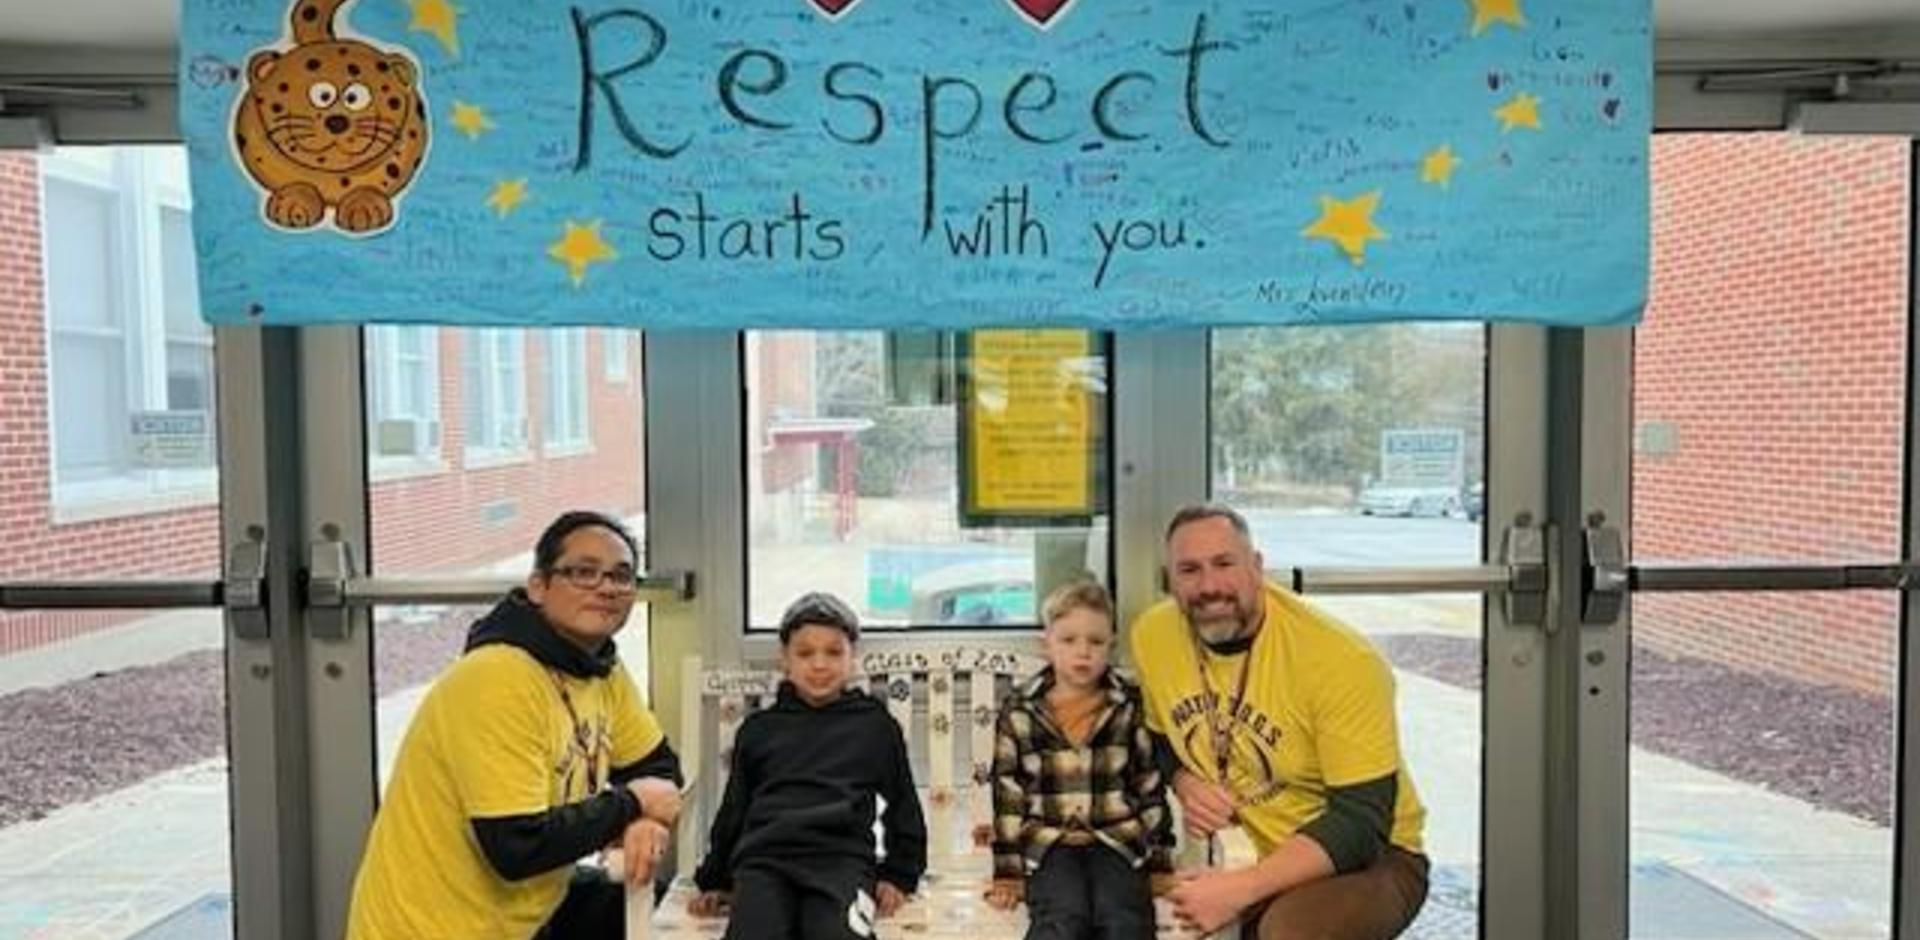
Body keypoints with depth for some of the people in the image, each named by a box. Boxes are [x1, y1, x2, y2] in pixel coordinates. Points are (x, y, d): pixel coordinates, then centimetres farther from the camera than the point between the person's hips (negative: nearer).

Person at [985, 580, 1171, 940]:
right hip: (1050, 842, -1)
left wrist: (1158, 860, 9)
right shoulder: (1019, 711, 4)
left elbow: (1151, 786, 11)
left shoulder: (1130, 707, 7)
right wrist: (1008, 870, 4)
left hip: (1118, 839, 1)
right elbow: (1008, 795, 6)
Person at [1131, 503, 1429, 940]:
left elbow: (1362, 822, -23)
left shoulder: (1341, 659, -22)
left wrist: (1240, 890, -31)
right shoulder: (1152, 635, -7)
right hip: (1239, 852, 6)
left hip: (1367, 857, -6)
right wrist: (1185, 784, -9)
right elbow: (1161, 737, 13)